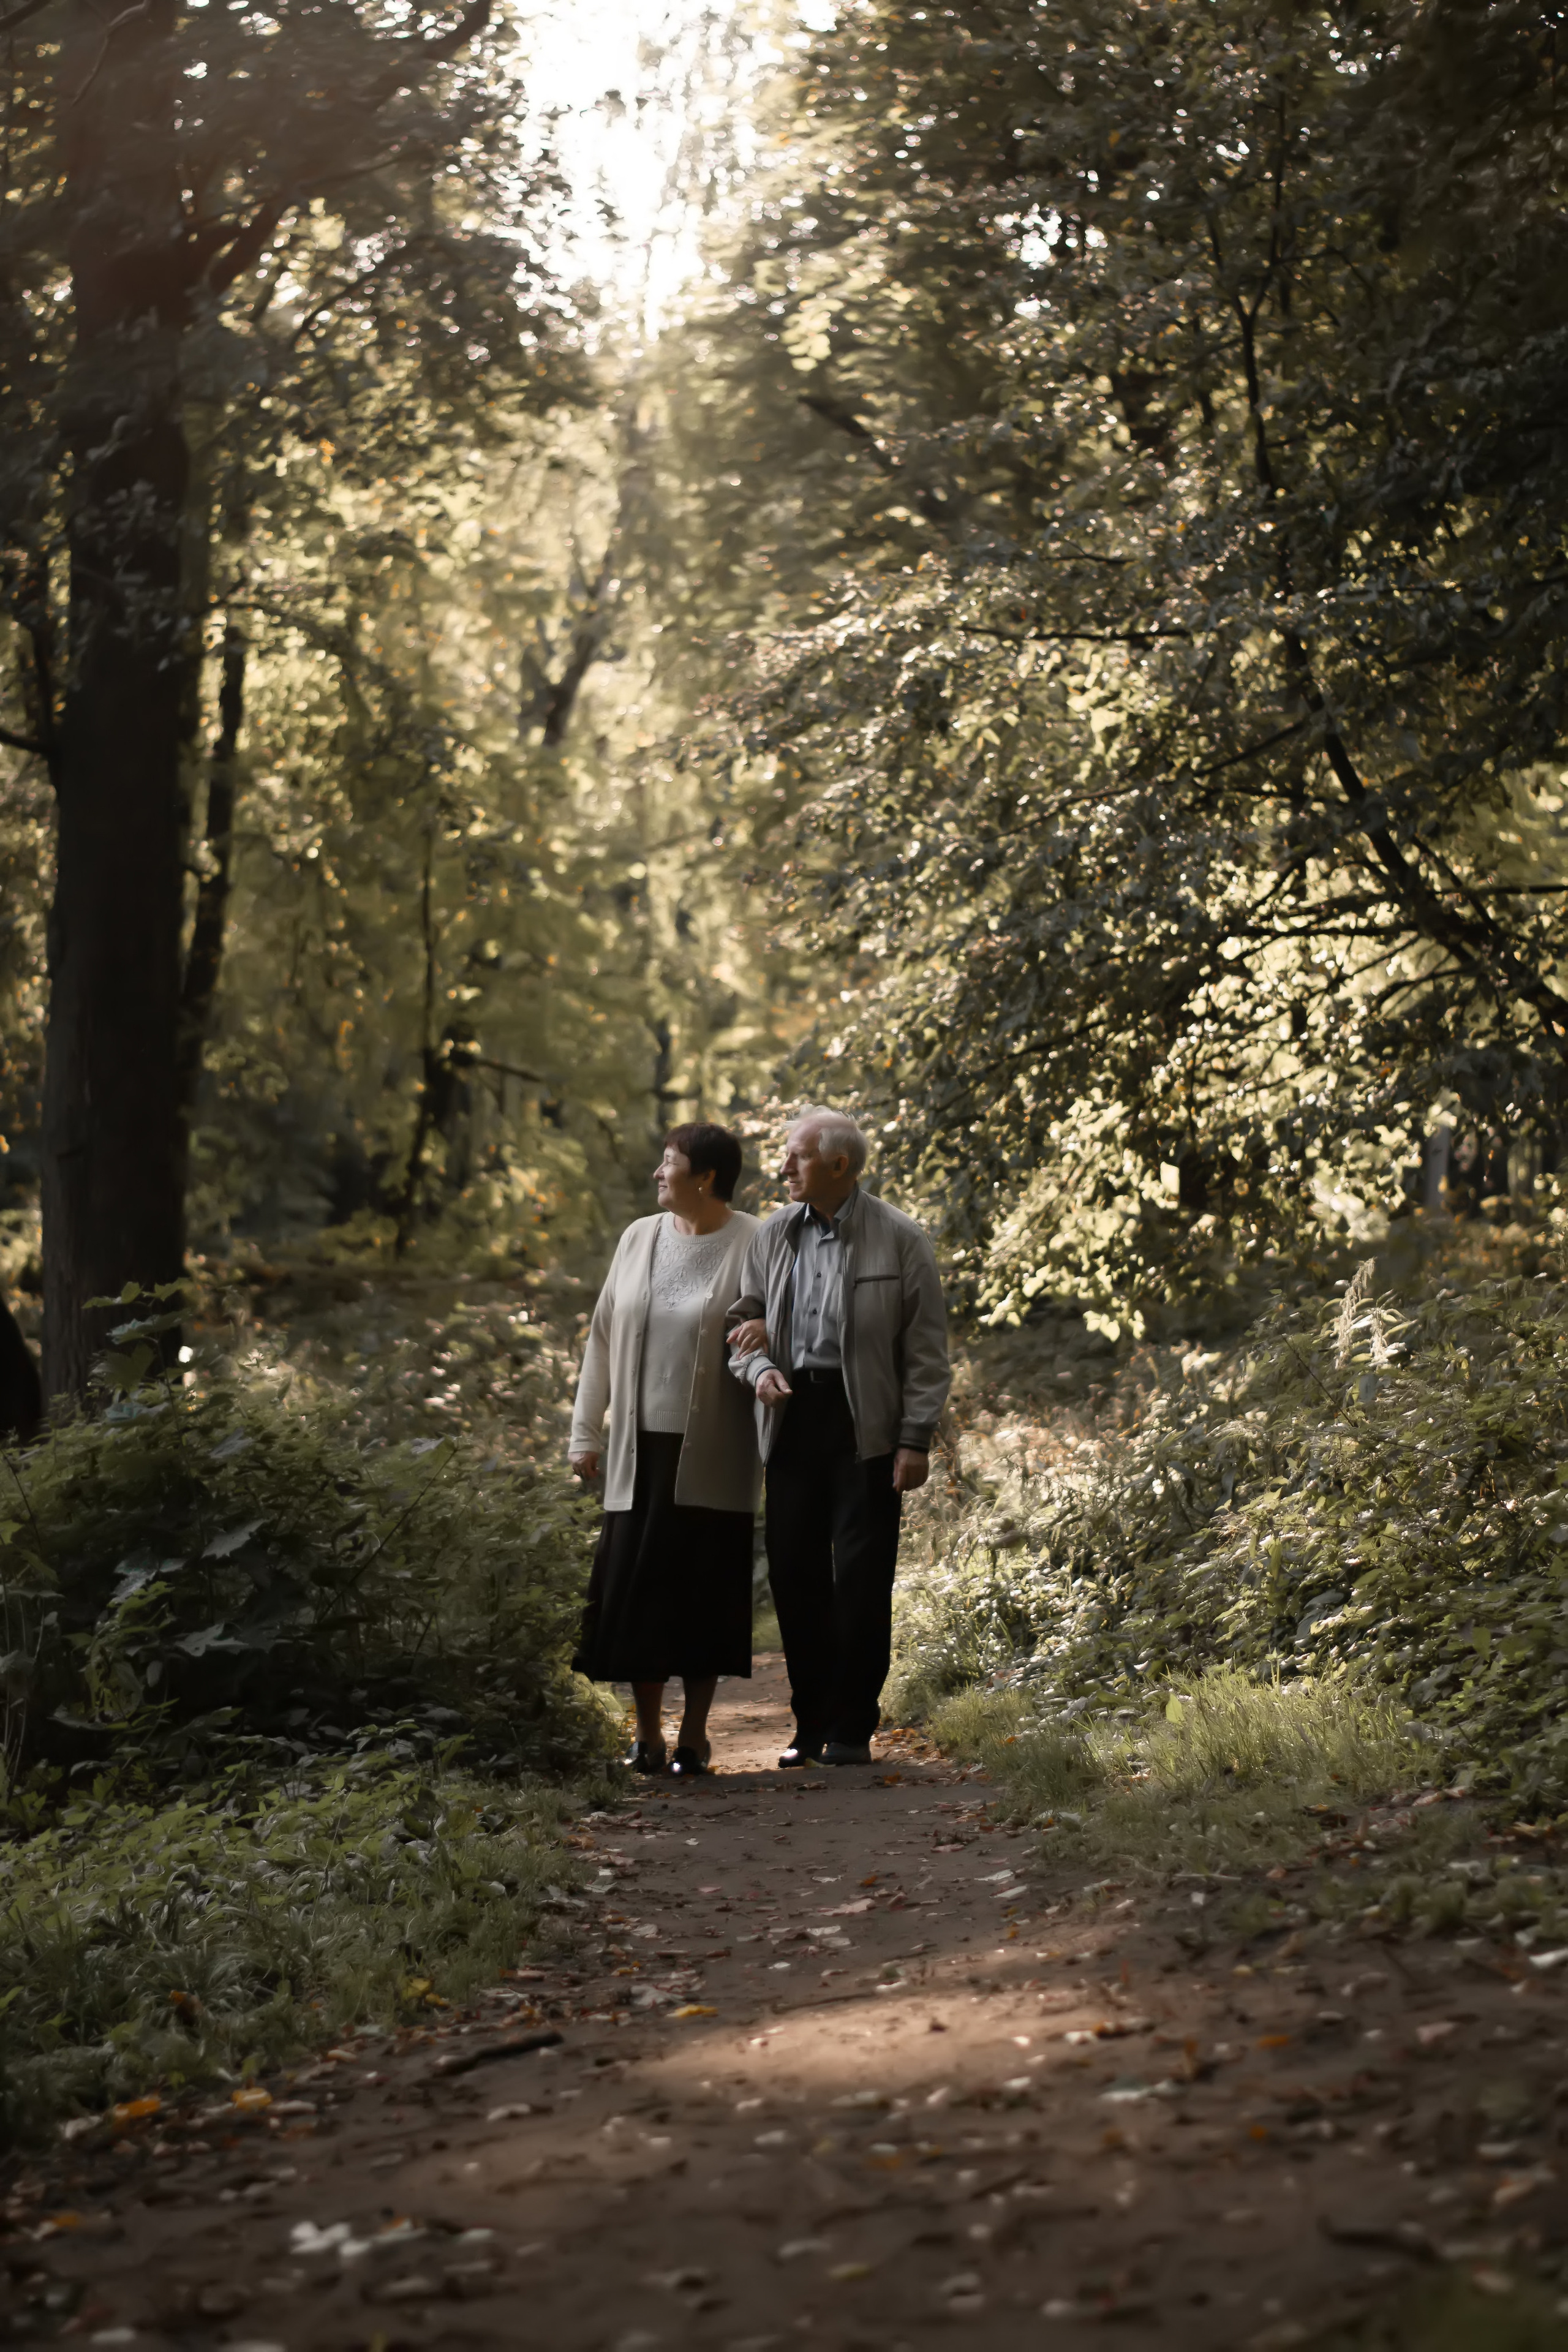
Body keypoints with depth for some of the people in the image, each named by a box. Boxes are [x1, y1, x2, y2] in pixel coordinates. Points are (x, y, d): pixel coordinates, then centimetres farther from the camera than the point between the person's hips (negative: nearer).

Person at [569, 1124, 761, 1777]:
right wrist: (586, 1431, 11)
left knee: (702, 1589, 2)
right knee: (634, 1584, 2)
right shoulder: (639, 1238, 8)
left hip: (711, 1455, -4)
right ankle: (647, 1733, 12)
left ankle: (693, 1735, 13)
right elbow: (604, 1335, 12)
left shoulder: (752, 1245, -6)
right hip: (640, 1449, 4)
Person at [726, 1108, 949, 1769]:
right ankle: (811, 1723, 15)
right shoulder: (771, 1237, 10)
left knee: (861, 1577, -3)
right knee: (794, 1572, 4)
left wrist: (916, 1440, -8)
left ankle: (852, 1729, 7)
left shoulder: (900, 1239, -2)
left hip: (865, 1424, -4)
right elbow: (743, 1320, 17)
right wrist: (759, 1367, -6)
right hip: (793, 1417, 4)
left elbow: (926, 1348, -2)